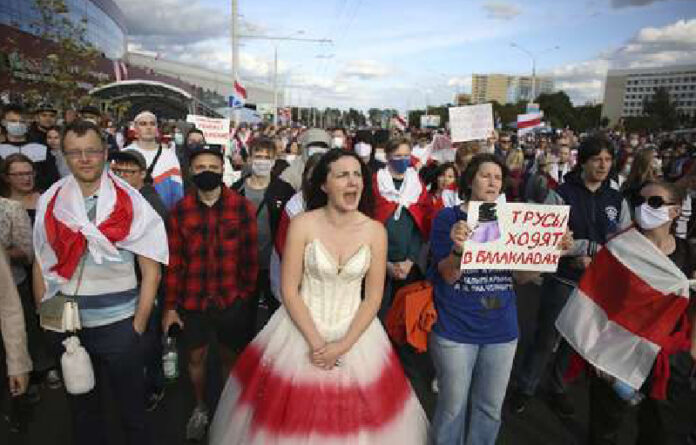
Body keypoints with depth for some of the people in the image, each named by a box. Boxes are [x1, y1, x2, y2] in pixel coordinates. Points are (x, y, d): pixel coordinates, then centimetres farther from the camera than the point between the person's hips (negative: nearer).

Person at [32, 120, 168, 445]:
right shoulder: (49, 201, 0)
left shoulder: (131, 202, -7)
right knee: (82, 408, 21)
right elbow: (40, 264, 8)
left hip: (118, 325, -2)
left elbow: (151, 271, -6)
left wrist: (137, 328, -7)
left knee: (131, 409, 12)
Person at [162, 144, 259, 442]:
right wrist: (170, 306, -1)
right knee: (195, 356, 17)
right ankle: (200, 408, 43)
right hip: (192, 301, 1)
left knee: (231, 357, 15)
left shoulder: (242, 207, -7)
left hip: (232, 301, -1)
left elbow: (250, 256, -3)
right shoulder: (180, 210, -3)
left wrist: (247, 293, -4)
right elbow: (174, 261, -2)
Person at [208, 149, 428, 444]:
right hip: (301, 329, -1)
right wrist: (315, 342, -14)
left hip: (356, 333, 2)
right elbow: (289, 291, -10)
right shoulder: (302, 225, -12)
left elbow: (373, 297, -5)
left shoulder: (375, 231, -8)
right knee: (294, 415, 13)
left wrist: (343, 345, -12)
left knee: (356, 418, 14)